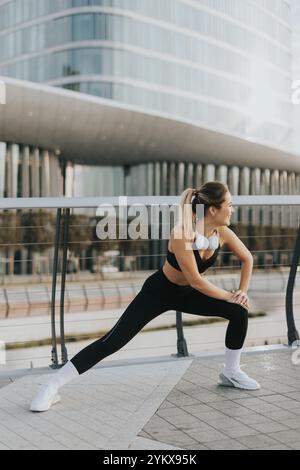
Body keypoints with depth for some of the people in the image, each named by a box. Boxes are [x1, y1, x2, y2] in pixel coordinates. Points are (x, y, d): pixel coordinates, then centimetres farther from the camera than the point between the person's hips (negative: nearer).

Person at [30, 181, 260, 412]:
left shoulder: (222, 232, -16)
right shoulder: (181, 234, -35)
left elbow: (247, 258, 2)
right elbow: (196, 281, -31)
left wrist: (243, 291, -6)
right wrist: (229, 296, -20)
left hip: (187, 294, 6)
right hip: (158, 292, -6)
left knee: (240, 312, -7)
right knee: (113, 341, -15)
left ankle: (231, 372, 15)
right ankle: (52, 386, -9)